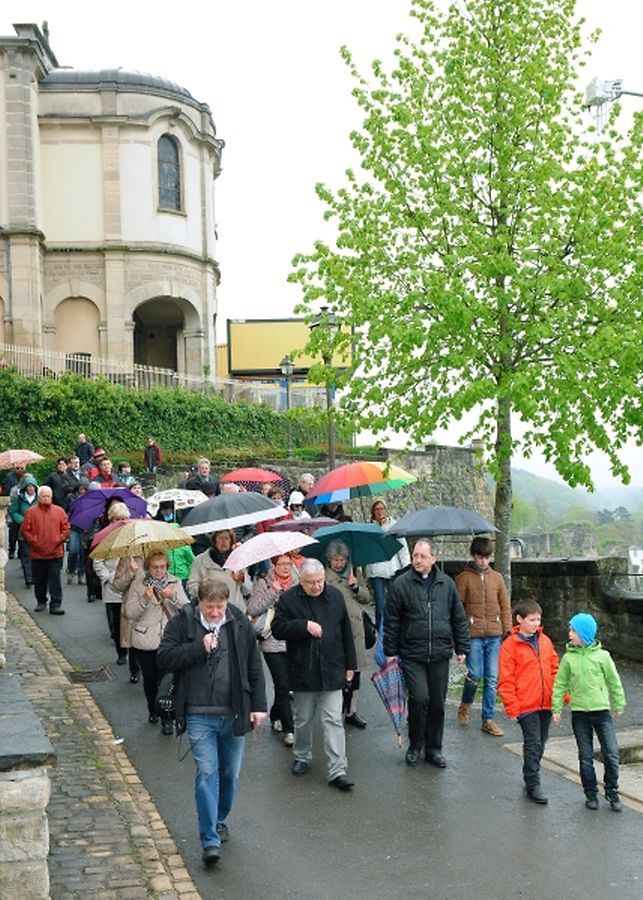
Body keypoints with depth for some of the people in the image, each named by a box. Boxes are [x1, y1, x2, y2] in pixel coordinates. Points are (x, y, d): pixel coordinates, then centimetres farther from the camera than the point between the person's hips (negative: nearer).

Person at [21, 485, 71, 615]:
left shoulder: (59, 511, 5)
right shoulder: (31, 512, 2)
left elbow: (66, 529, 6)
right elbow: (25, 530, 1)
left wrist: (59, 540, -6)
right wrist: (34, 541, -8)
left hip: (55, 553, -1)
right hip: (37, 553, 1)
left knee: (55, 580, -4)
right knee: (39, 580, 11)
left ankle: (56, 604, -3)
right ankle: (41, 601, 28)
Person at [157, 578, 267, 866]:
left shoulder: (241, 625, 2)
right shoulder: (181, 624, -3)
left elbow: (255, 667, 7)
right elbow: (165, 658, -10)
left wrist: (258, 705, 3)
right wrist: (200, 648, -19)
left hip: (234, 715, 3)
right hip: (200, 715, -2)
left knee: (230, 774, 13)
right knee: (206, 773, -9)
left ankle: (219, 820, 36)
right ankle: (210, 840, -3)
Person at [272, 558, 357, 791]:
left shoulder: (335, 596, 4)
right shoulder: (288, 599, -4)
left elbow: (346, 632, 11)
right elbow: (278, 628, -10)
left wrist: (350, 664, 11)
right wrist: (305, 625, -20)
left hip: (332, 671, 1)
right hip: (302, 671, -1)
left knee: (333, 721, -3)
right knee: (303, 719, 14)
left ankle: (337, 771, -2)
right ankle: (302, 757, 35)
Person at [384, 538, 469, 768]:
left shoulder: (446, 584, 6)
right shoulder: (401, 584, -3)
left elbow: (459, 618, 14)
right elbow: (391, 622, 0)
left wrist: (461, 648, 12)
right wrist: (390, 652, -1)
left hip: (440, 655, 3)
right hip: (412, 656, -3)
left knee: (438, 703, 8)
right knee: (419, 698, -11)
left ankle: (433, 748, 24)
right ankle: (415, 746, 10)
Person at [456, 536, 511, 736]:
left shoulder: (497, 577, 11)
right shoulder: (463, 578, 0)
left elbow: (505, 606, 14)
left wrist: (507, 630, 6)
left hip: (494, 636, 3)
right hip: (473, 635, -3)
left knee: (492, 679, 4)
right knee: (475, 674, -5)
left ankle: (488, 719, 13)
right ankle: (465, 705, 24)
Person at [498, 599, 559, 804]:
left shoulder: (545, 641, 8)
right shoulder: (510, 645, -9)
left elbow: (555, 669, 15)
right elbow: (505, 679, -9)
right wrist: (512, 706, -12)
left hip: (546, 704, 6)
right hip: (526, 705, -6)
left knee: (540, 744, 14)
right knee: (533, 745, -5)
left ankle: (530, 776, 30)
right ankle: (533, 785, 5)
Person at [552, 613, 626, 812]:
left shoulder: (602, 656, -5)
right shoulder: (568, 658, -2)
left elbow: (614, 681, 4)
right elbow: (560, 684, 3)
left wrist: (619, 704, 9)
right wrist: (557, 708, 1)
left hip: (602, 710, -1)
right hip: (579, 712, 1)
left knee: (611, 754, -3)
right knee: (585, 757, 8)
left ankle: (612, 792, 15)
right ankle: (591, 794, 22)